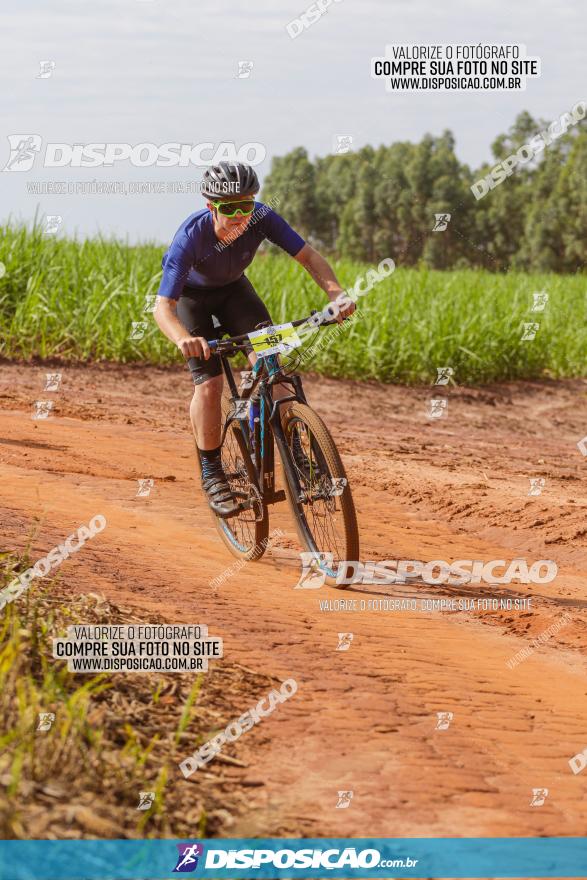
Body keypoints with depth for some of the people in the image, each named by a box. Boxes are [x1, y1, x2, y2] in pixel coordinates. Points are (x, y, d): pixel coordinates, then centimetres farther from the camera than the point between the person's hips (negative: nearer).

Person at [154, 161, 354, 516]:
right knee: (209, 383, -17)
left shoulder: (262, 218, -30)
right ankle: (212, 475, -1)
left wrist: (335, 290, -46)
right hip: (192, 294, -3)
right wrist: (184, 339, -63)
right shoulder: (190, 237, -38)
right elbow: (163, 306, -42)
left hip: (233, 288, 3)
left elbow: (308, 255, -26)